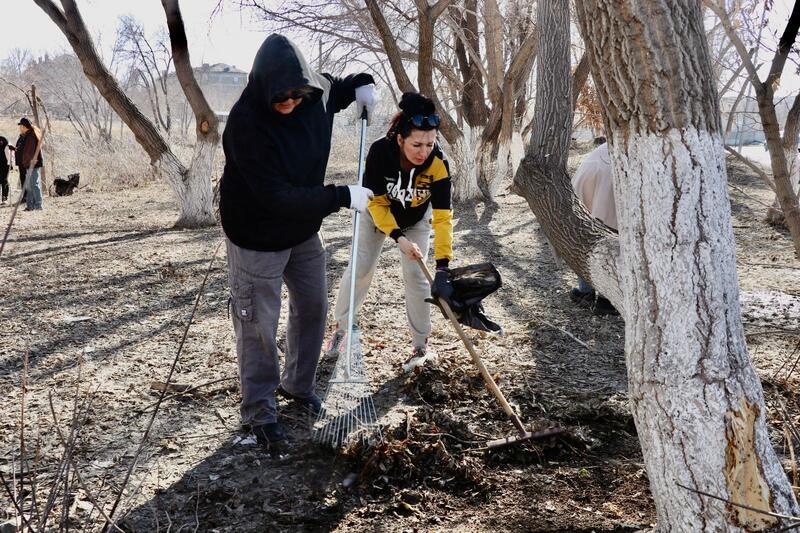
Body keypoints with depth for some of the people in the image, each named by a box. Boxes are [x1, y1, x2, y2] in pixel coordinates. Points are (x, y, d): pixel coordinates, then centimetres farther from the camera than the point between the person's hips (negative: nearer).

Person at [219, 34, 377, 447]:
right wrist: (343, 197, -30)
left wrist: (360, 84, -4)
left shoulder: (314, 95, -11)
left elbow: (335, 89, 17)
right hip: (258, 238, -7)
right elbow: (277, 197, -33)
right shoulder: (245, 125, -32)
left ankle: (298, 385, 40)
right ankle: (259, 412, 20)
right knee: (258, 328, 2)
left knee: (313, 307, 18)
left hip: (303, 230, 7)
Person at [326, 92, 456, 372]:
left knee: (416, 276, -7)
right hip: (377, 215, 0)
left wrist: (443, 266, -42)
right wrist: (399, 238, -35)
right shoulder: (380, 152, -36)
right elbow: (376, 202, -25)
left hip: (416, 221, 0)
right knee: (360, 269, 1)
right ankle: (341, 328, 22)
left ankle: (421, 346, 6)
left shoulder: (438, 164, -35)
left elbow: (443, 217, -36)